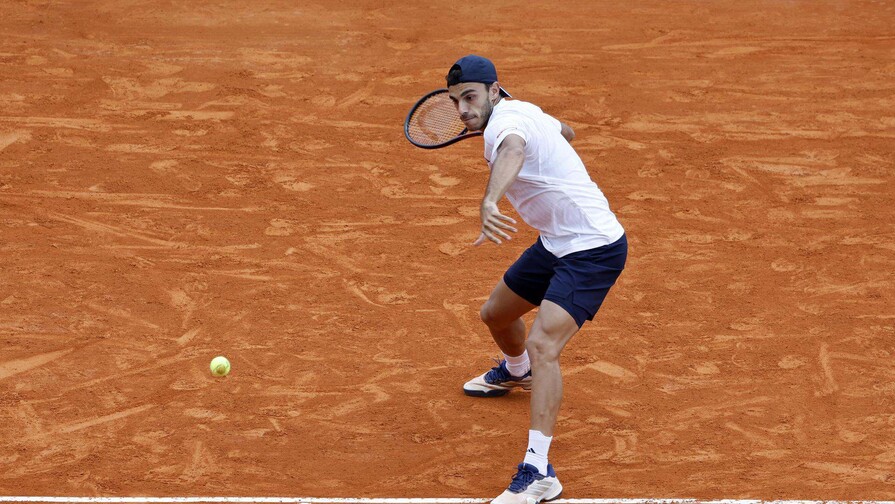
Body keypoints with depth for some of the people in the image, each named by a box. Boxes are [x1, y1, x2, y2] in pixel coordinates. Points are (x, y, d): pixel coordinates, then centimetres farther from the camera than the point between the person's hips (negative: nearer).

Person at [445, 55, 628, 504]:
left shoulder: (506, 120, -24)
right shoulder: (522, 111, 6)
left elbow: (512, 152, -51)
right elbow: (565, 132, 28)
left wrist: (489, 203, -71)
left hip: (594, 248, -11)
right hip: (556, 243, 11)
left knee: (543, 344, -27)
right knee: (496, 314, 27)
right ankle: (516, 372, 63)